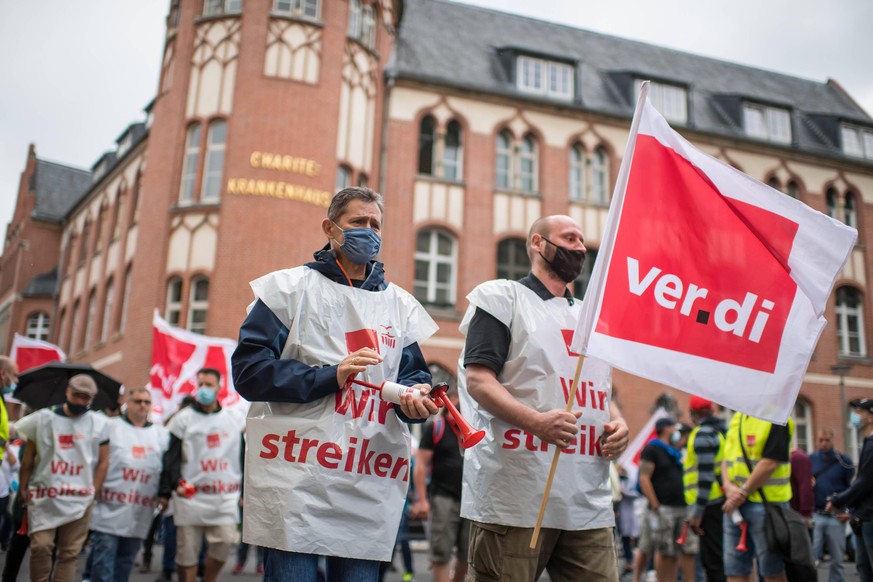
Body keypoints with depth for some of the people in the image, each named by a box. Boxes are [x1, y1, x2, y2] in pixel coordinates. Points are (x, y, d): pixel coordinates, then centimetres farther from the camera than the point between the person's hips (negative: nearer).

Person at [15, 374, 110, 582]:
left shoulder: (99, 423, 3)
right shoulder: (44, 417, 3)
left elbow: (103, 461, 5)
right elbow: (28, 457, 8)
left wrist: (94, 492, -1)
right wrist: (23, 488, 4)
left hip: (80, 499, 0)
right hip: (44, 496, 0)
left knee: (69, 553, 3)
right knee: (41, 546, -6)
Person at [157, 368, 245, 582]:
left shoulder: (235, 419, 11)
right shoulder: (183, 419, 3)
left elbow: (243, 458, 15)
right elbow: (170, 458, 1)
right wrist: (165, 491, -6)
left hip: (226, 496, 2)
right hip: (190, 497, -1)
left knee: (224, 543, -8)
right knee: (187, 552, 2)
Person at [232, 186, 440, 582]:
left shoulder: (400, 304, 18)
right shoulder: (291, 287, 5)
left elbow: (414, 375, 16)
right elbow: (248, 369, -3)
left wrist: (414, 398, -8)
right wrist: (329, 376, -14)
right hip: (297, 478, -3)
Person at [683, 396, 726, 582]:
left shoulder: (703, 434, -12)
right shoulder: (721, 431, 16)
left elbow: (705, 475, -18)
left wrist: (697, 512, -17)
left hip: (710, 504, -9)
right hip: (721, 502, 9)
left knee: (712, 560, -7)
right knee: (719, 557, 15)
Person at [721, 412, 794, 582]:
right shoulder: (737, 418, 15)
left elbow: (770, 462, -17)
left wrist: (743, 492, -15)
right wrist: (728, 486, -6)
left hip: (764, 502, -7)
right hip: (733, 504, 7)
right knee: (734, 568, 9)